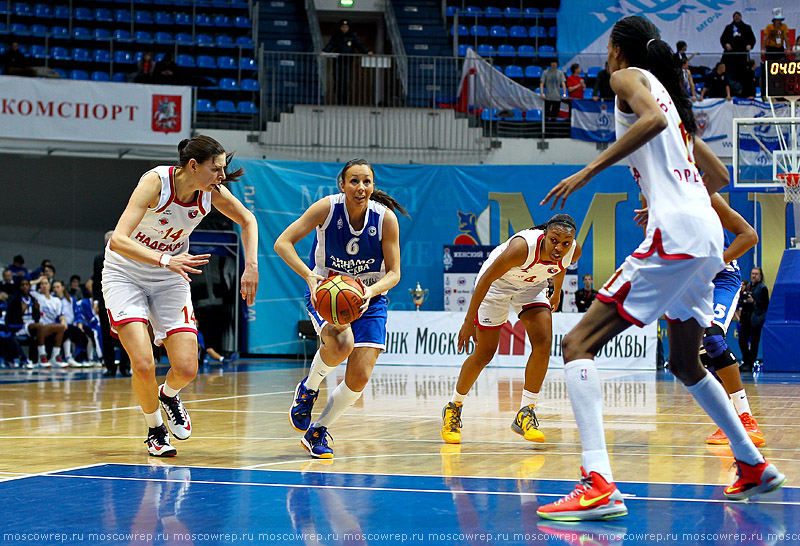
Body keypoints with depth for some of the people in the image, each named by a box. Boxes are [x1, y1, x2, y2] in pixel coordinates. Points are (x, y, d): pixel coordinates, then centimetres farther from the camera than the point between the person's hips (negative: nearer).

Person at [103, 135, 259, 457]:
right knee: (143, 366, -18)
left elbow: (247, 220, 7)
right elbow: (117, 241, -37)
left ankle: (168, 395, 29)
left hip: (171, 279, 4)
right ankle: (155, 430, 11)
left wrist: (251, 267, -6)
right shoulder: (156, 182, -28)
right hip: (125, 274, -4)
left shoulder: (212, 192, -14)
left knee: (186, 369, -8)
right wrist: (166, 260, -49)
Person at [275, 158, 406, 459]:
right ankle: (307, 389, -3)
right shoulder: (327, 207, -18)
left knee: (359, 377, -9)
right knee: (340, 342, -35)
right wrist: (310, 276, -36)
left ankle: (317, 432, 15)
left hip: (369, 298, 2)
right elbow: (282, 243, -22)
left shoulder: (386, 218, -15)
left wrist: (371, 291, -31)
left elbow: (393, 272, -9)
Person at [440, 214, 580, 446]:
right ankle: (453, 407, 20)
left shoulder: (573, 251, -23)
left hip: (531, 285, 4)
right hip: (497, 283, -4)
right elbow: (486, 278, -27)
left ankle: (525, 414, -6)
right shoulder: (522, 247, -39)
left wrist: (556, 293, 22)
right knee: (485, 353, -3)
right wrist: (468, 321, -22)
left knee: (543, 342, -16)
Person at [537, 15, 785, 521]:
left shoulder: (629, 77, 4)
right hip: (709, 238, 9)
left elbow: (653, 119, -20)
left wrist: (588, 171, -20)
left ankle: (599, 486, -28)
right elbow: (720, 177, 32)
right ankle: (755, 468, 34)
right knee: (686, 365, 27)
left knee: (579, 345, -12)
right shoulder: (671, 93, 28)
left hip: (675, 234, -9)